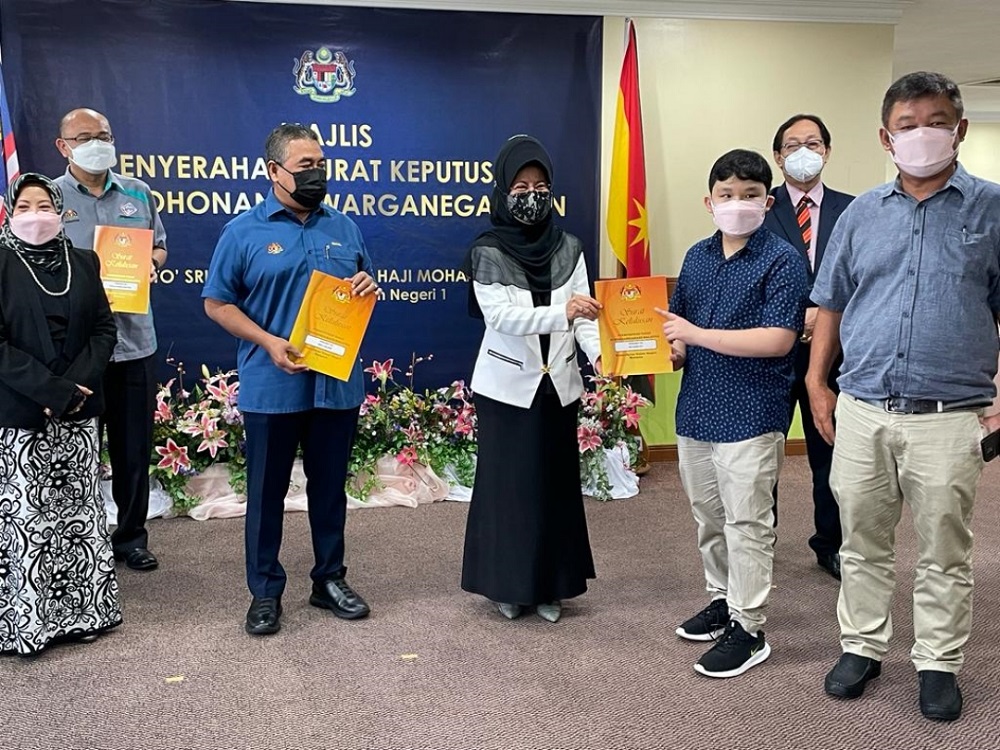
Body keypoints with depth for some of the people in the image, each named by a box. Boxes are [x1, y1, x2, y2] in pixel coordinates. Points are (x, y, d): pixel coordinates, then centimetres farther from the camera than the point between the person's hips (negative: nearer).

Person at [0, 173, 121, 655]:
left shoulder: (83, 263, 9)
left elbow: (104, 330, 6)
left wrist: (75, 386, -10)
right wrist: (50, 391, -17)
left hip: (79, 411, 4)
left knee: (80, 510, 9)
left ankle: (81, 609, 19)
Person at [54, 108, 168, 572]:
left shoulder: (137, 193, 10)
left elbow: (159, 247, 18)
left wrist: (150, 267, -4)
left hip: (134, 339, 3)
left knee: (134, 447, 10)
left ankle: (131, 536, 25)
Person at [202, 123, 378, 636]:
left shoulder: (344, 228, 9)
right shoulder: (244, 232, -3)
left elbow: (365, 288, 19)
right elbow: (217, 303, -2)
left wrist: (367, 287, -6)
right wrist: (269, 342, -15)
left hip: (337, 383, 3)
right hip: (272, 387, -3)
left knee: (330, 487, 14)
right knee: (267, 491, 7)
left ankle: (330, 580, 28)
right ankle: (265, 592, 19)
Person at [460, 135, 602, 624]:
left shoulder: (568, 248, 2)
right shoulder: (487, 252, -7)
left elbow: (583, 313, -2)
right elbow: (500, 316, -20)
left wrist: (599, 352, -22)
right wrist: (561, 312, -34)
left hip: (558, 384, 3)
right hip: (507, 386, -3)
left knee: (555, 484, 9)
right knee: (508, 484, 5)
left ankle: (550, 586, 22)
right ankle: (508, 586, 19)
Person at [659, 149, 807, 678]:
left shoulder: (783, 260, -10)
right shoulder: (697, 257, 9)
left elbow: (779, 339, -19)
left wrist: (697, 335, -20)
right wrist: (670, 350, -5)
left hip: (750, 414, -6)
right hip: (696, 409, 6)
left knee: (746, 523, 2)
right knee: (708, 516, 18)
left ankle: (748, 629, 13)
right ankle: (722, 599, 35)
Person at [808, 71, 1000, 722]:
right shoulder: (861, 214, 9)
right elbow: (832, 304, 14)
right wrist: (817, 382, 8)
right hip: (861, 412, 3)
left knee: (945, 553, 9)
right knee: (863, 544, 14)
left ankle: (939, 663, 25)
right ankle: (862, 647, 29)